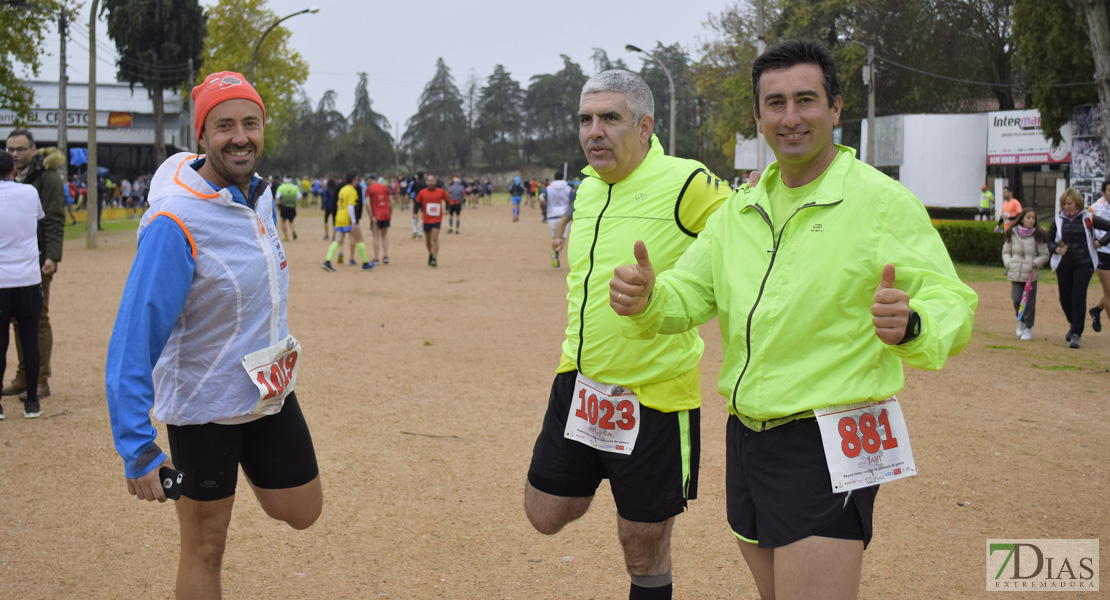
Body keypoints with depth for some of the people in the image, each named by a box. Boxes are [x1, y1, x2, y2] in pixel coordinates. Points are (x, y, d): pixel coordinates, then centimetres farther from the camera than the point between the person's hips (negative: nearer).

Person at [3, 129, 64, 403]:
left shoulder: (47, 177, -9)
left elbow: (55, 220, -14)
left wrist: (52, 256, -23)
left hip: (37, 261, -7)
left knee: (38, 319, -4)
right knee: (18, 319, 11)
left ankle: (41, 380, 2)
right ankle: (22, 377, 18)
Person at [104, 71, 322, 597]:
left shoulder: (261, 195, -1)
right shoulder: (175, 223, -26)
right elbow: (133, 339, -27)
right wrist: (138, 451, -30)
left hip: (269, 390, 7)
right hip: (203, 406, -7)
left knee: (301, 513, 15)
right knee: (205, 547, 6)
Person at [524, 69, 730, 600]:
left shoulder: (685, 184, -16)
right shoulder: (587, 189, 7)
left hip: (653, 393, -6)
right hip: (578, 383, 7)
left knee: (643, 548, 8)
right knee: (545, 514, 15)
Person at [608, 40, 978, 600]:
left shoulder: (883, 201, -10)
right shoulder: (741, 208, 10)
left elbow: (952, 303, -14)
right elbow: (689, 295, 11)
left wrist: (910, 326, -38)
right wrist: (645, 300, -13)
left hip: (828, 447, -7)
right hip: (745, 435, 7)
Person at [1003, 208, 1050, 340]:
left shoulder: (1038, 235, -1)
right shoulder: (1012, 234, 4)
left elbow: (1045, 255, 4)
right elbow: (1006, 251, 14)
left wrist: (1035, 263, -11)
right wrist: (1008, 264, -2)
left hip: (1031, 275, -1)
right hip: (1015, 274, 1)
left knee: (1029, 302, 0)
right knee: (1016, 299, -3)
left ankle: (1028, 327, 14)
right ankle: (1020, 321, 24)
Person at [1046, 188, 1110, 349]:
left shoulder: (1087, 219, -5)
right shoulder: (1058, 220, 3)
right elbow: (1049, 240, 11)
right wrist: (1056, 249, -8)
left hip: (1084, 264, -3)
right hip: (1063, 264, 3)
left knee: (1078, 297, -12)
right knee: (1065, 298, 6)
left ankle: (1077, 333, -5)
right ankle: (1074, 324, 36)